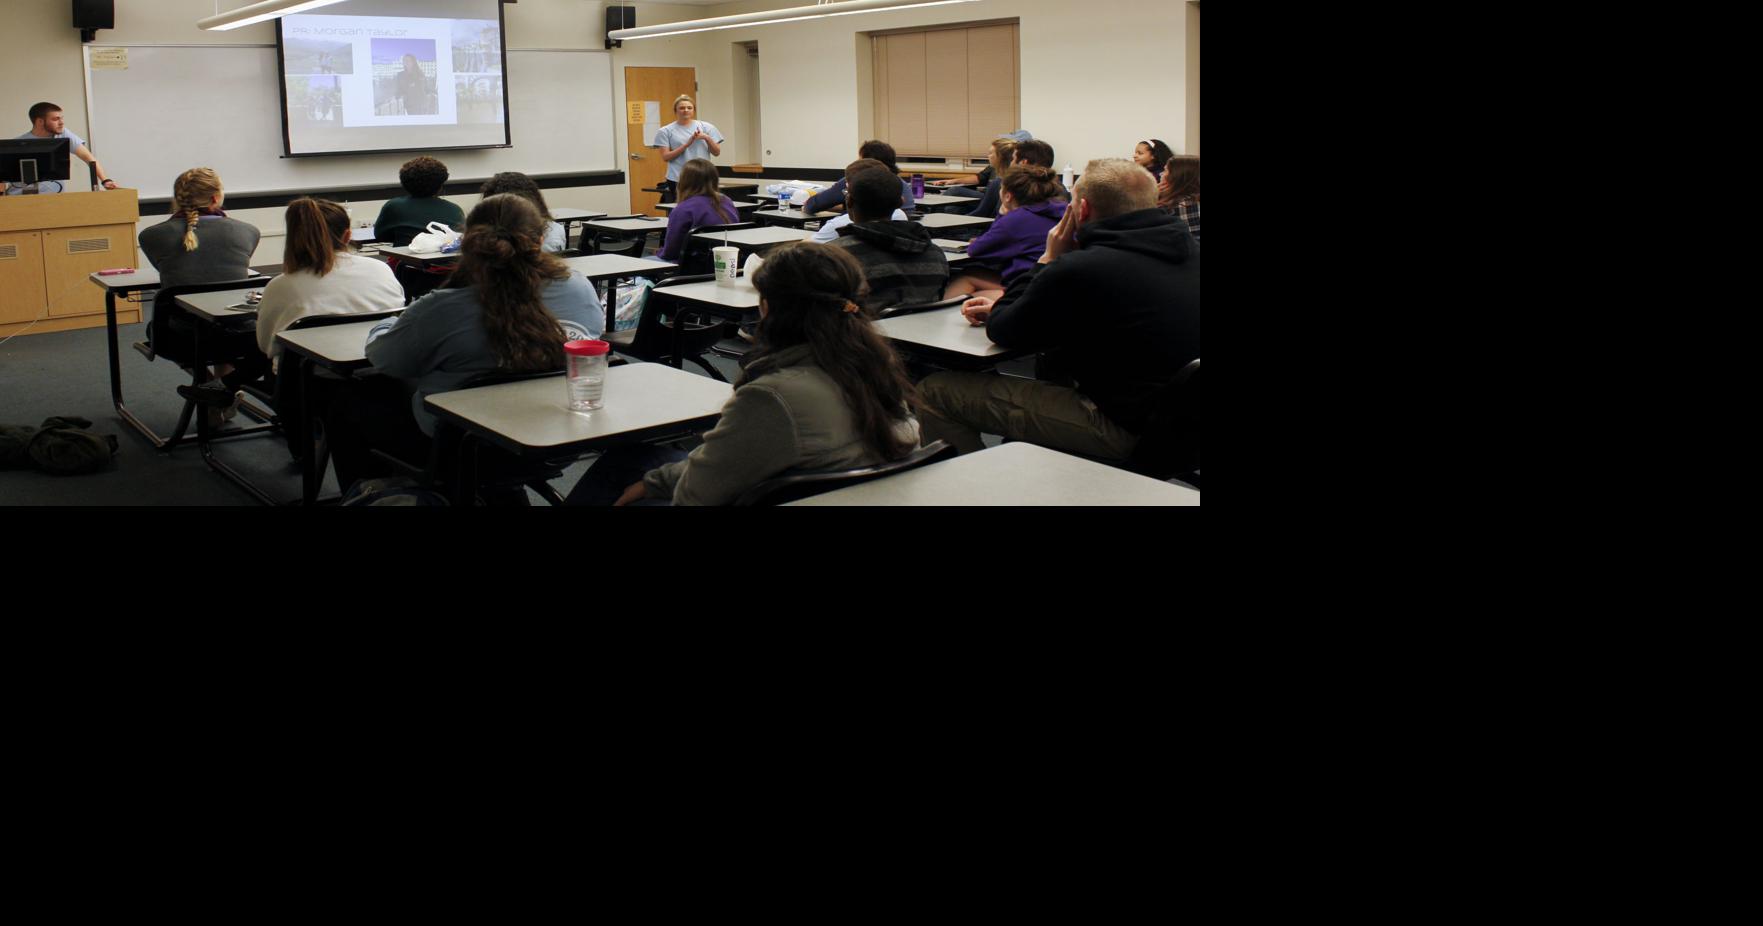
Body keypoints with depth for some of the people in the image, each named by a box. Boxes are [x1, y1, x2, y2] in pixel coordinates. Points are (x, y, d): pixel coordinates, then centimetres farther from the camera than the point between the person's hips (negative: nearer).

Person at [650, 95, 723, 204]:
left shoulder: (706, 127, 8)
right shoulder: (666, 131, 2)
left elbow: (717, 153, 7)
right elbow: (665, 157, -5)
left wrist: (707, 138, -11)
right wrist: (687, 144, -14)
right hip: (678, 180, -2)